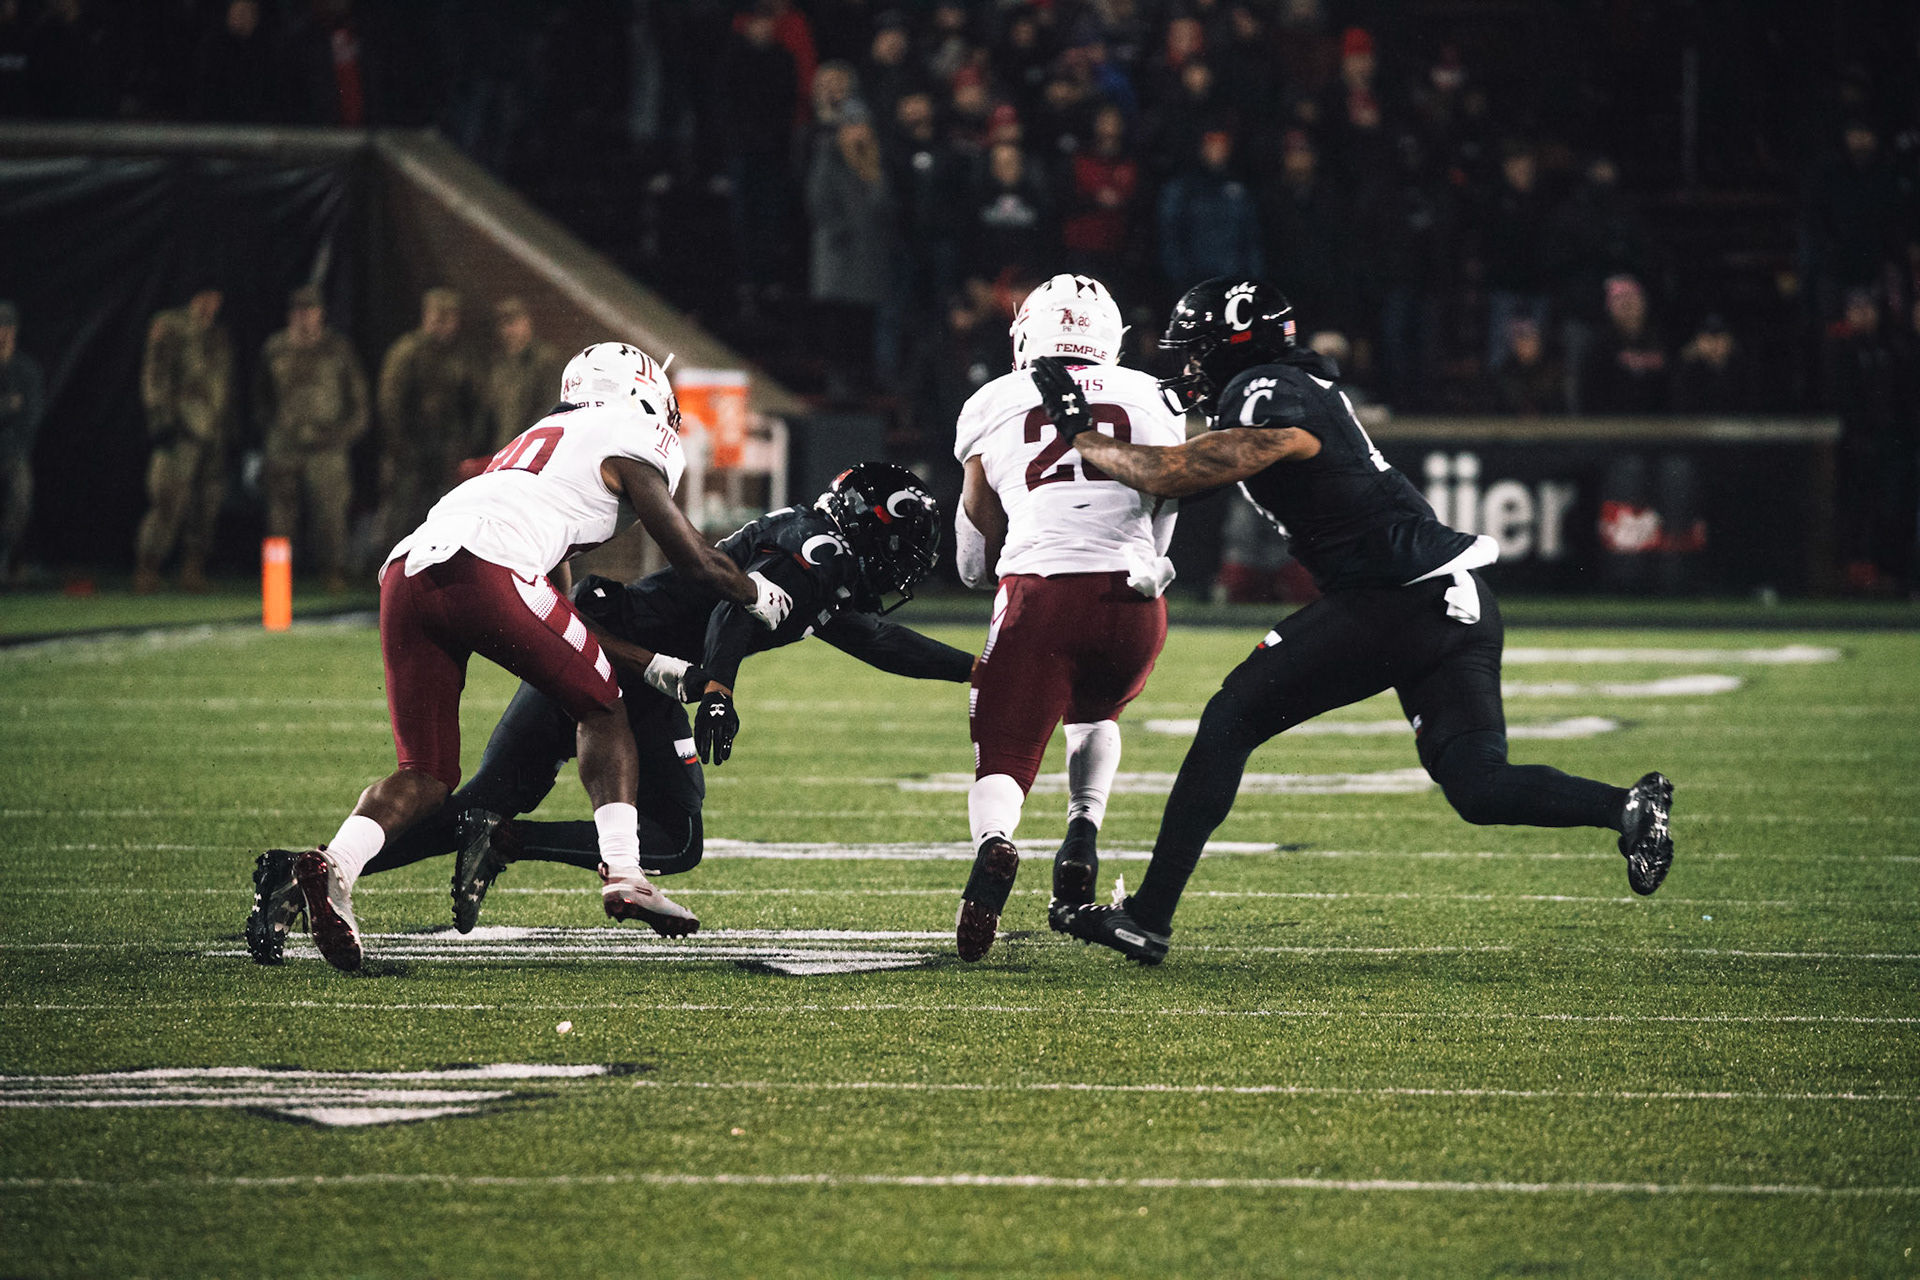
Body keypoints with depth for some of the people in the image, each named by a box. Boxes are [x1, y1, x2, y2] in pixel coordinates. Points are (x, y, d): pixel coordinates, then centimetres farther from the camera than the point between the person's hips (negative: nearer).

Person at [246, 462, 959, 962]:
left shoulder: (827, 581, 27)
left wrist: (978, 669, 43)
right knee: (674, 842, -1)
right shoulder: (822, 553, -3)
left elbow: (881, 641, 39)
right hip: (624, 666, -9)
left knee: (483, 807, 6)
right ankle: (503, 842, -18)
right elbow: (736, 608, -19)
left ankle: (302, 874, -9)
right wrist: (715, 692, -31)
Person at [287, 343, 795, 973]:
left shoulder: (542, 439, 38)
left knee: (427, 773, 9)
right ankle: (622, 873, 1)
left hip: (404, 571, 7)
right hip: (485, 568, -6)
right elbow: (697, 562, 15)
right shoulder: (628, 443, 15)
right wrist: (763, 598, 34)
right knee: (603, 707, 14)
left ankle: (334, 864, -16)